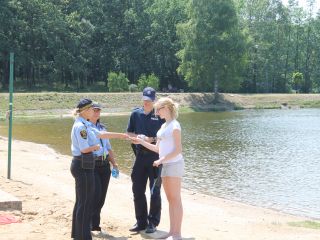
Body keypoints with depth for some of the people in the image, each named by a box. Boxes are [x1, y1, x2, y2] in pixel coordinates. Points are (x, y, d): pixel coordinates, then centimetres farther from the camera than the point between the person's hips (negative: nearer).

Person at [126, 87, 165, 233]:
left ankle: (153, 222, 12)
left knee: (155, 191, 2)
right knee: (138, 190, 8)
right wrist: (138, 136, -7)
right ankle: (141, 221, 20)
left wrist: (152, 139, -16)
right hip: (140, 155, 4)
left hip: (156, 155, -4)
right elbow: (129, 133, 12)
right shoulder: (136, 114, 6)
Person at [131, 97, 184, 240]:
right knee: (170, 199, 10)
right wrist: (141, 142, 11)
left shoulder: (174, 125, -10)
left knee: (175, 199, -5)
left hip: (174, 164, -9)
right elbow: (157, 148, 16)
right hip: (165, 165, 9)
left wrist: (161, 160, -17)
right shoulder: (163, 126, 15)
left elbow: (178, 150, -15)